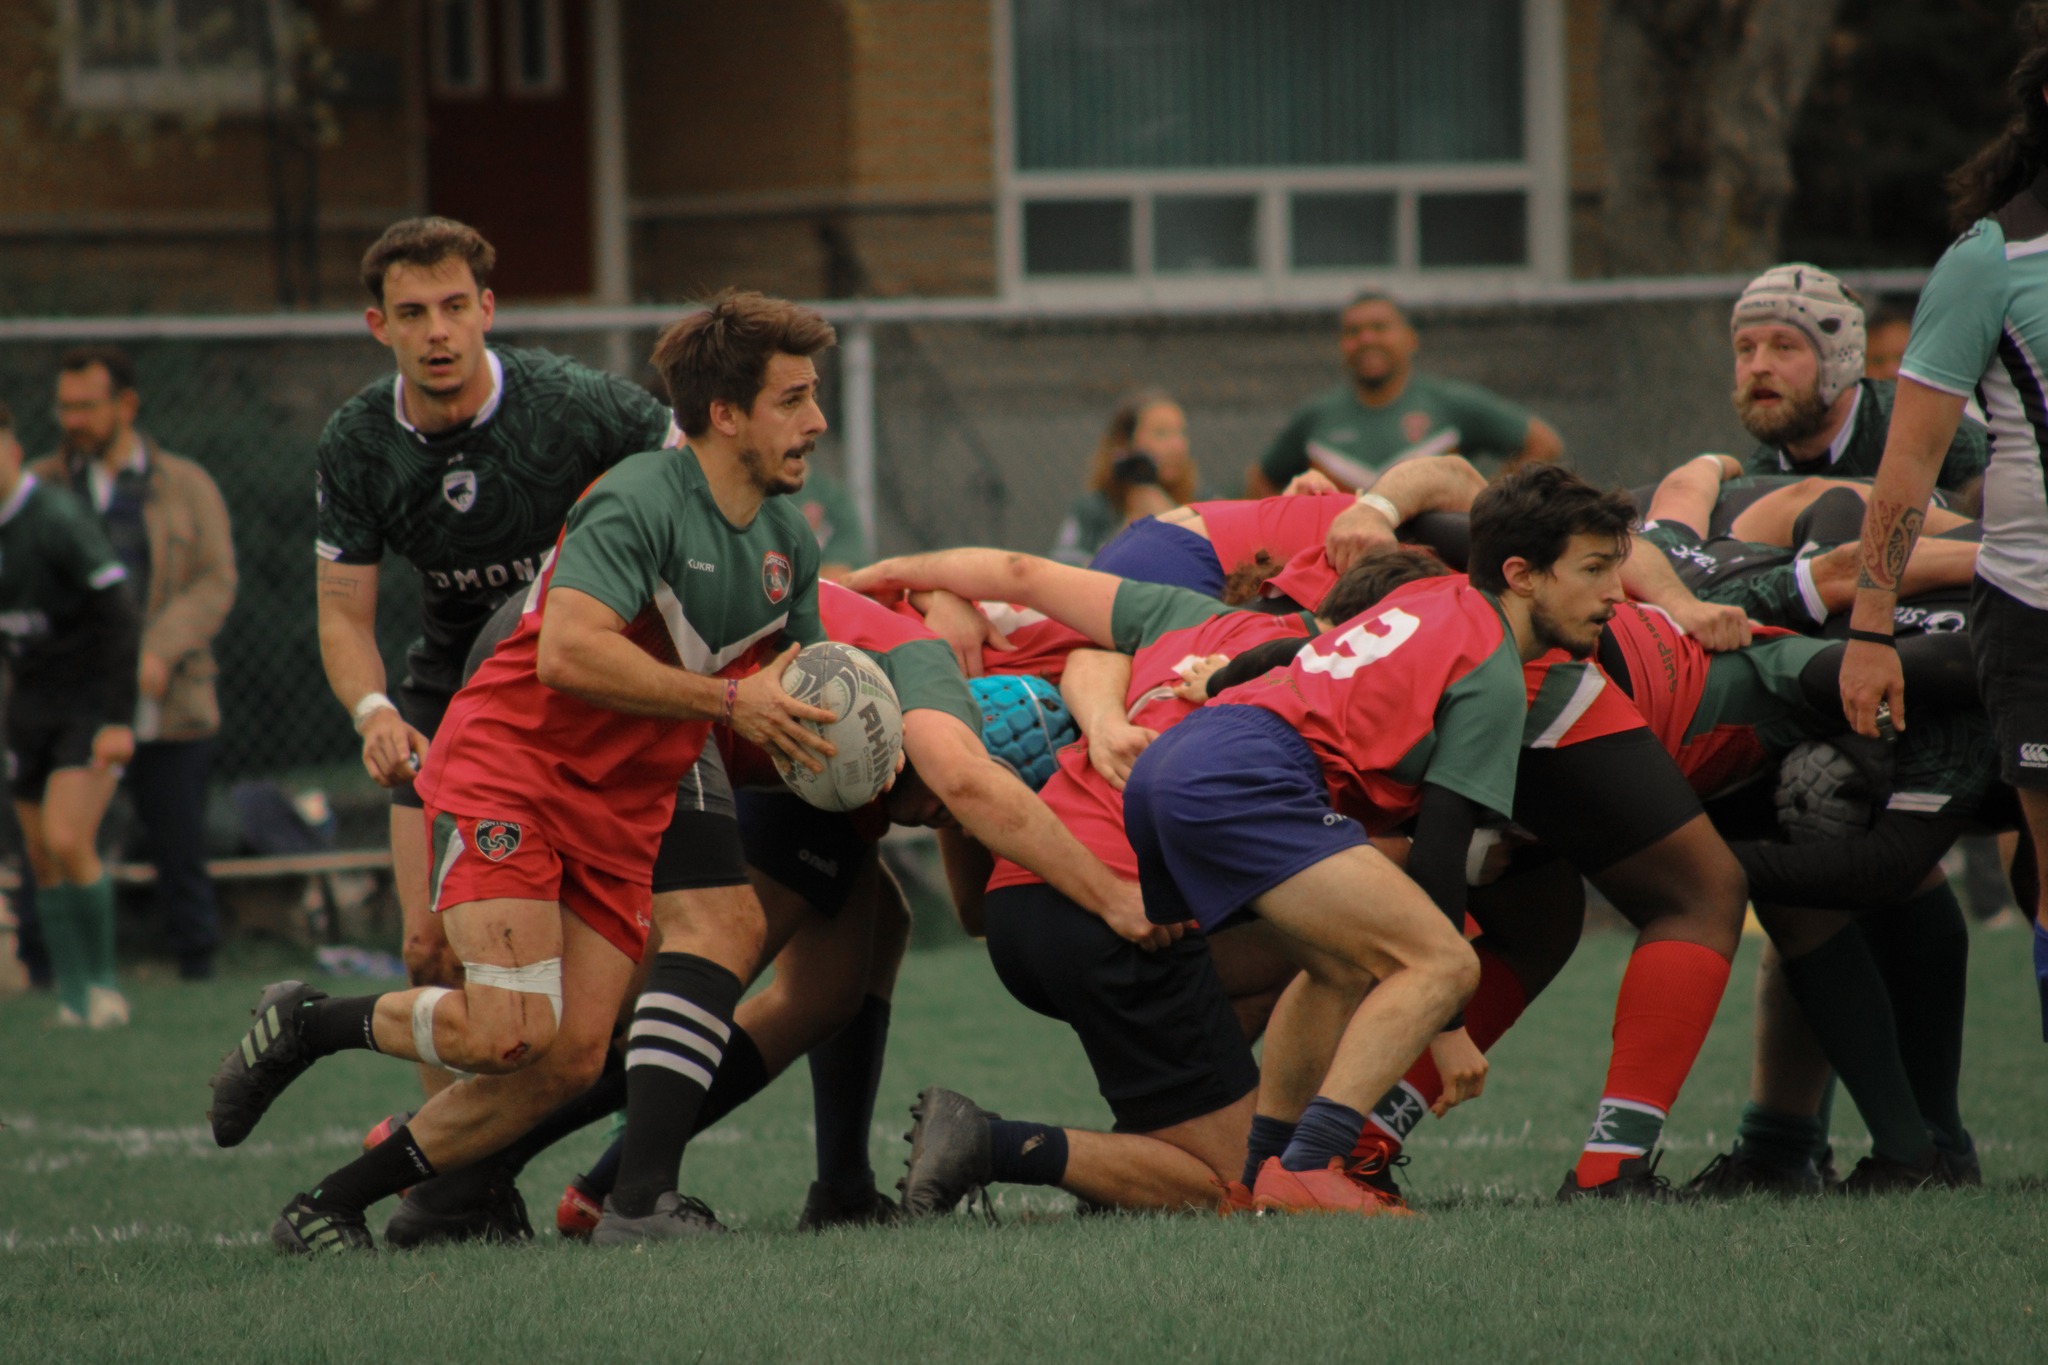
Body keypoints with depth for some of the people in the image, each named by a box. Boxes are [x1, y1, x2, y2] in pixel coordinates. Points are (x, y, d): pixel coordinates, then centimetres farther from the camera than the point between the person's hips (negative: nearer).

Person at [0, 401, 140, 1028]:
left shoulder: (57, 518, -18)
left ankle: (103, 981, -2)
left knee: (67, 841, -19)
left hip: (92, 704, -7)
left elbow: (119, 617, -18)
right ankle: (73, 1000, 14)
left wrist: (119, 721, -22)